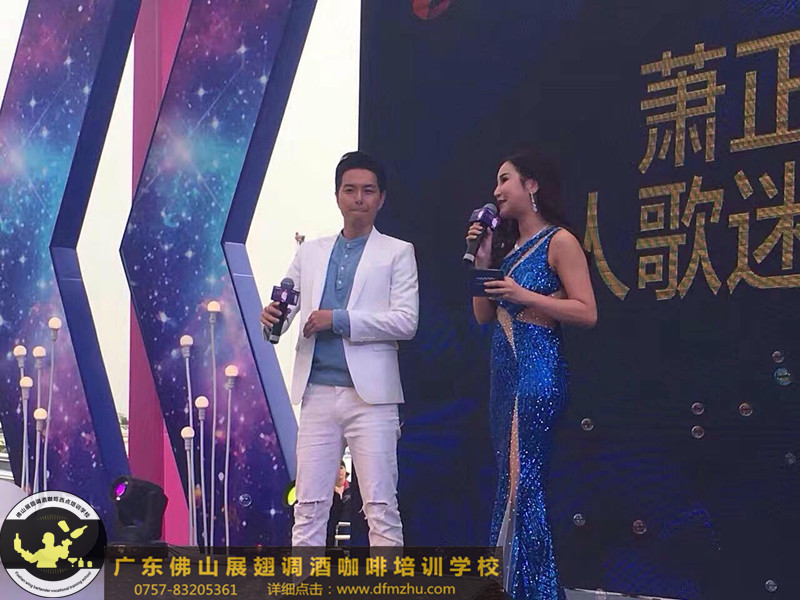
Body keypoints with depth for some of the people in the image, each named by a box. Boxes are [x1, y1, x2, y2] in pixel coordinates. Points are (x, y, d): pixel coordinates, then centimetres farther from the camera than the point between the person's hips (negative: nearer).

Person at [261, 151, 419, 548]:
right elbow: (286, 305, 13)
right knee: (309, 506, 3)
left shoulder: (397, 253, 6)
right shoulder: (310, 252, 18)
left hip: (371, 395, -3)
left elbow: (406, 321, -4)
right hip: (317, 393, 4)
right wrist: (272, 317, -12)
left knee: (380, 507, -4)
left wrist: (339, 319, -12)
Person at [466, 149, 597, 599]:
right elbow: (484, 314, 16)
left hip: (538, 368, -8)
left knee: (522, 481, -9)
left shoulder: (559, 242, -7)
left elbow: (587, 312, -13)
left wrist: (524, 295, -17)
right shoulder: (507, 244, 17)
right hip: (505, 369, 8)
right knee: (514, 481, 10)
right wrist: (482, 261, 5)